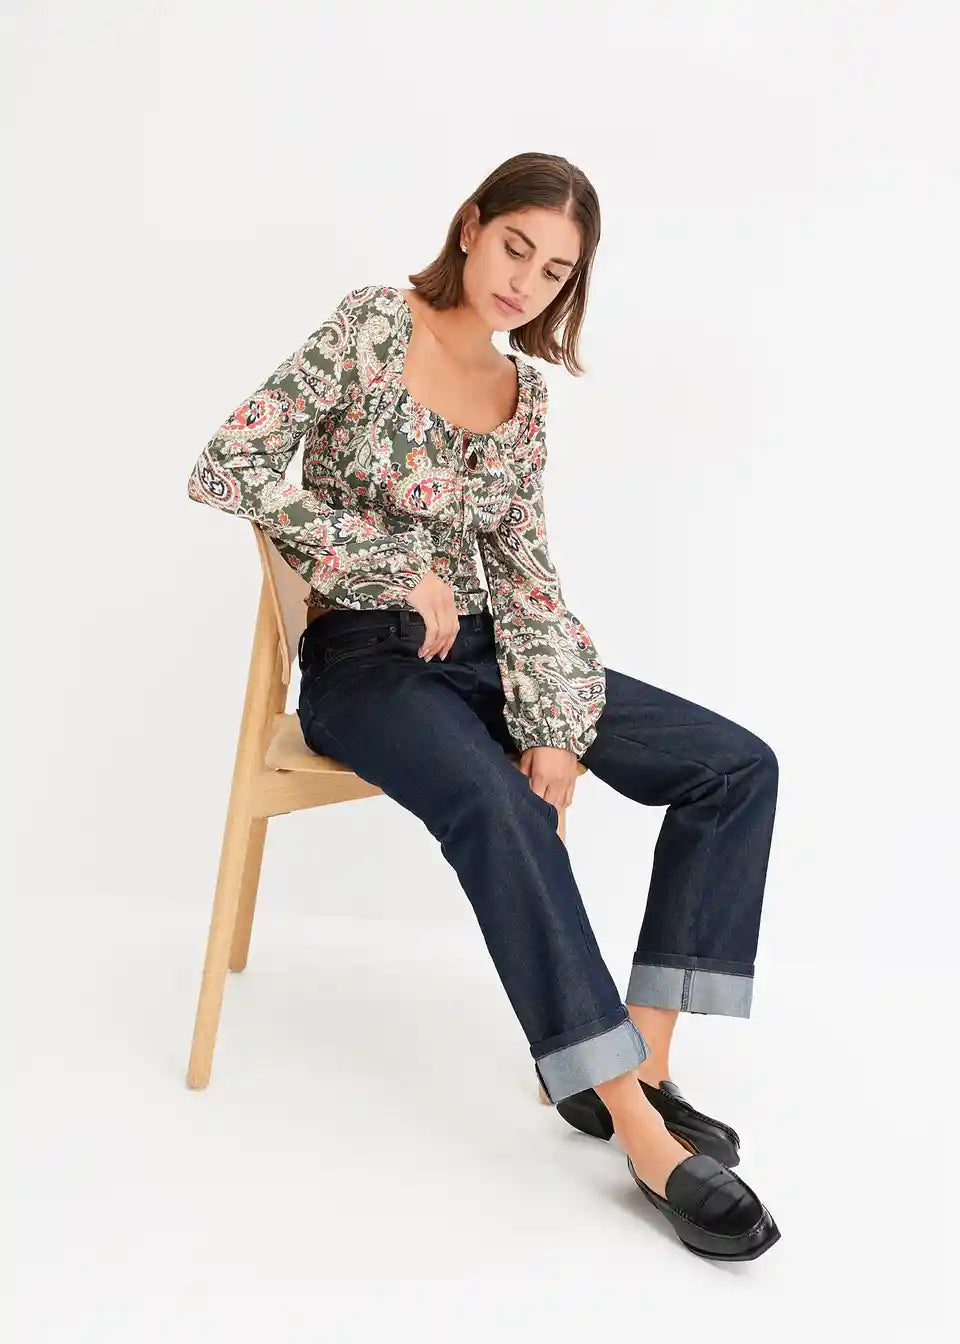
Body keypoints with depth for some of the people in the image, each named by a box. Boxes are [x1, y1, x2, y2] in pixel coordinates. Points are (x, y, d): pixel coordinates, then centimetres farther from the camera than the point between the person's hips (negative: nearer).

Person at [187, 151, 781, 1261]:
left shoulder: (524, 389, 10)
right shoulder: (374, 326, -7)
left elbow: (523, 571, 6)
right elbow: (225, 470, -15)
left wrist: (556, 729, -8)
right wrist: (404, 566, -15)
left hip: (478, 649, 6)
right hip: (363, 657, -6)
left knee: (738, 765, -9)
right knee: (500, 804, -38)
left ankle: (633, 1062, -11)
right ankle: (643, 1137, -30)